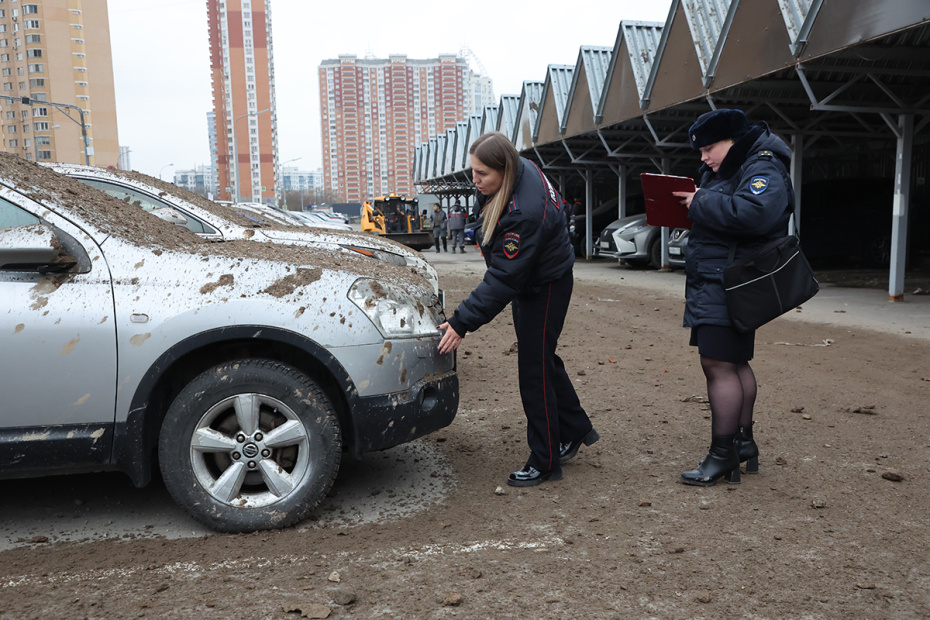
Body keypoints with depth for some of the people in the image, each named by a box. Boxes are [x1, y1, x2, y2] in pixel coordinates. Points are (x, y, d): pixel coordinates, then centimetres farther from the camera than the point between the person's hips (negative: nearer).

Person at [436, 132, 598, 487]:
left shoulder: (524, 214, -36)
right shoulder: (520, 170, -8)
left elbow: (504, 279, -34)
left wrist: (462, 323, -32)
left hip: (545, 289, -10)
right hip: (529, 282, 10)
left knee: (534, 373, -2)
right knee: (544, 360, 21)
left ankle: (544, 463, 13)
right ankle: (575, 431, 39)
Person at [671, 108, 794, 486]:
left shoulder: (764, 171, -12)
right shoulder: (723, 172, 19)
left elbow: (752, 213, -31)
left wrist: (702, 203, -20)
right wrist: (692, 210, 4)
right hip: (711, 285, 11)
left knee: (718, 364, -10)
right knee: (734, 362, 16)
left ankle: (722, 455, -2)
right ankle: (743, 444, 28)